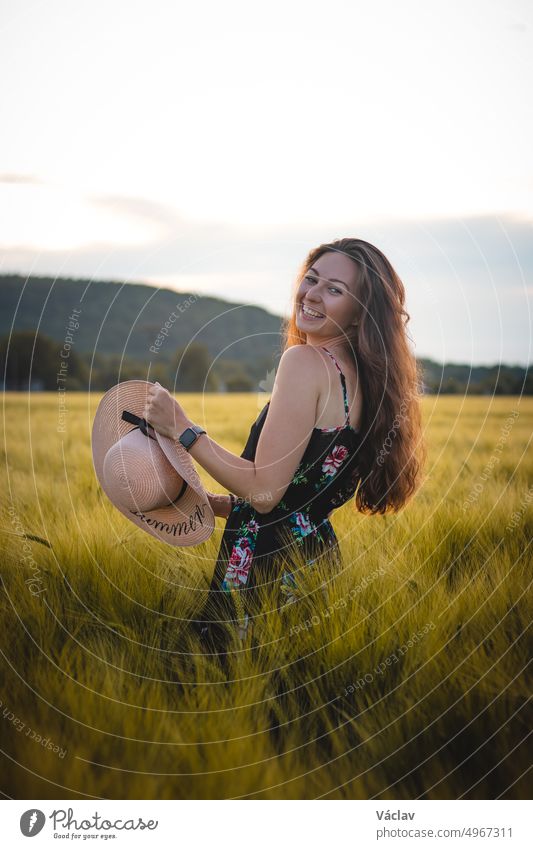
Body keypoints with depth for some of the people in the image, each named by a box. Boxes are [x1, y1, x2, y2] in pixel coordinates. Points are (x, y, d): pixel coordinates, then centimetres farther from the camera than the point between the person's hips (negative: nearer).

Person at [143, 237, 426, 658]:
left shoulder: (306, 360, -16)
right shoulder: (365, 376, 11)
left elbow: (265, 490, -20)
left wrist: (182, 429, -12)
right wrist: (206, 500, 16)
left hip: (272, 574, -9)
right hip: (320, 558, 9)